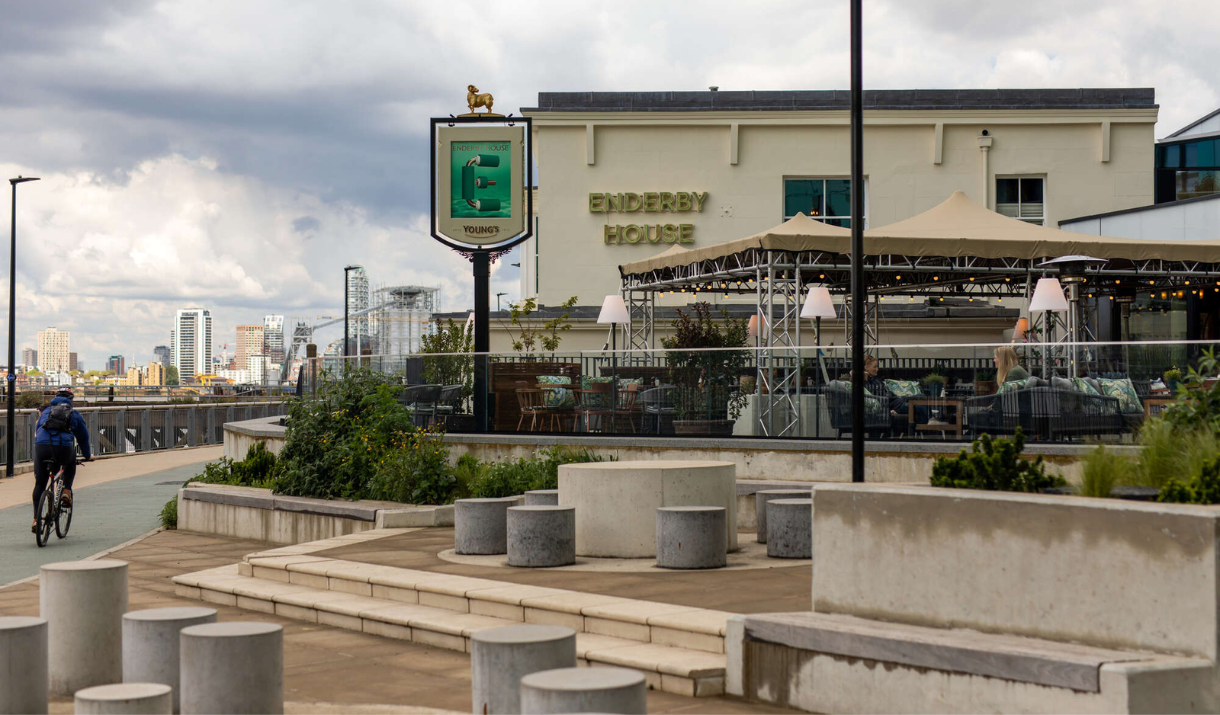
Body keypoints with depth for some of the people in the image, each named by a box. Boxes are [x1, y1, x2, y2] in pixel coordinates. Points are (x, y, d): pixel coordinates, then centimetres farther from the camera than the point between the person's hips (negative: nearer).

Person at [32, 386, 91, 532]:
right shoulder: (74, 414, 23)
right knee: (71, 464, 35)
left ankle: (36, 519, 2)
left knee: (39, 484, 11)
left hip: (41, 447, 1)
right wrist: (87, 455, 44)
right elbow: (83, 437, 29)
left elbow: (37, 432, 38)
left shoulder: (46, 411, 29)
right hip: (63, 448, -1)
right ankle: (66, 490, 16)